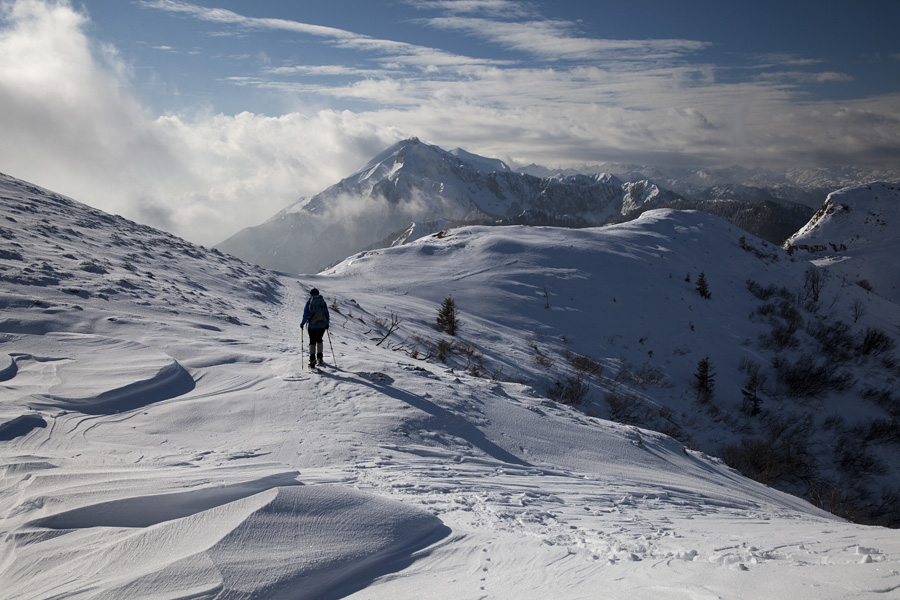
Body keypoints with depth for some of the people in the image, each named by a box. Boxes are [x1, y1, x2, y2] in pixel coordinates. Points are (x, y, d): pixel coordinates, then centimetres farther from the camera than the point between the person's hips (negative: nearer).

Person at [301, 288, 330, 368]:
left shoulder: (309, 301, -1)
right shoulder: (323, 301, 7)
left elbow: (306, 313, -4)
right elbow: (327, 314, 7)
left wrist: (303, 323, 8)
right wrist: (327, 324, 18)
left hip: (312, 325, -3)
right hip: (322, 324, 3)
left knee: (312, 341, 4)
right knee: (319, 340, 21)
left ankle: (312, 359, -11)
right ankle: (319, 358, 19)